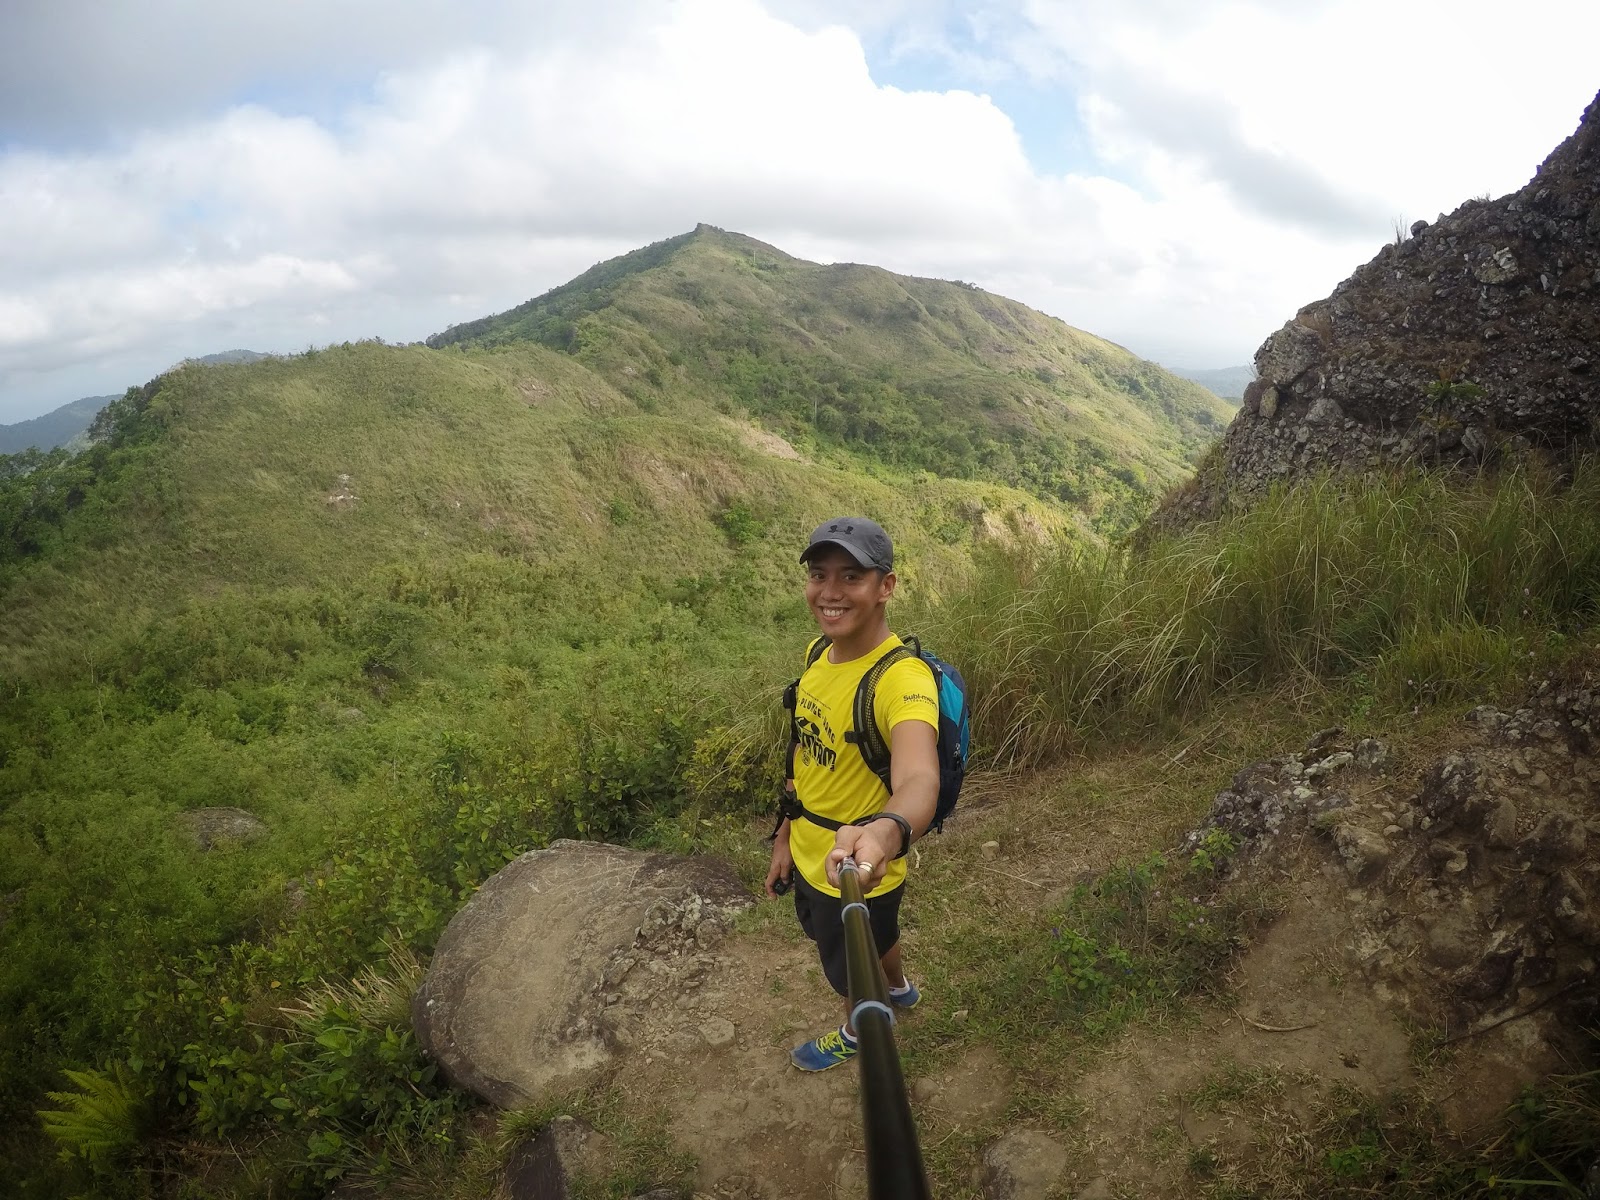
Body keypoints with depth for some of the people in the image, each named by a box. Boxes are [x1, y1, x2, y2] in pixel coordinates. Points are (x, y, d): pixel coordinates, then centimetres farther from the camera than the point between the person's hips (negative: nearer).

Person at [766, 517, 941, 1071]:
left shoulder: (903, 678, -34)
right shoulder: (818, 653, -6)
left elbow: (918, 781, -52)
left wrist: (887, 831, -72)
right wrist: (785, 837, 12)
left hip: (857, 874, -7)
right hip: (810, 857, 7)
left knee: (851, 970, 23)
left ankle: (857, 1035, 56)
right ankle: (899, 988, 66)